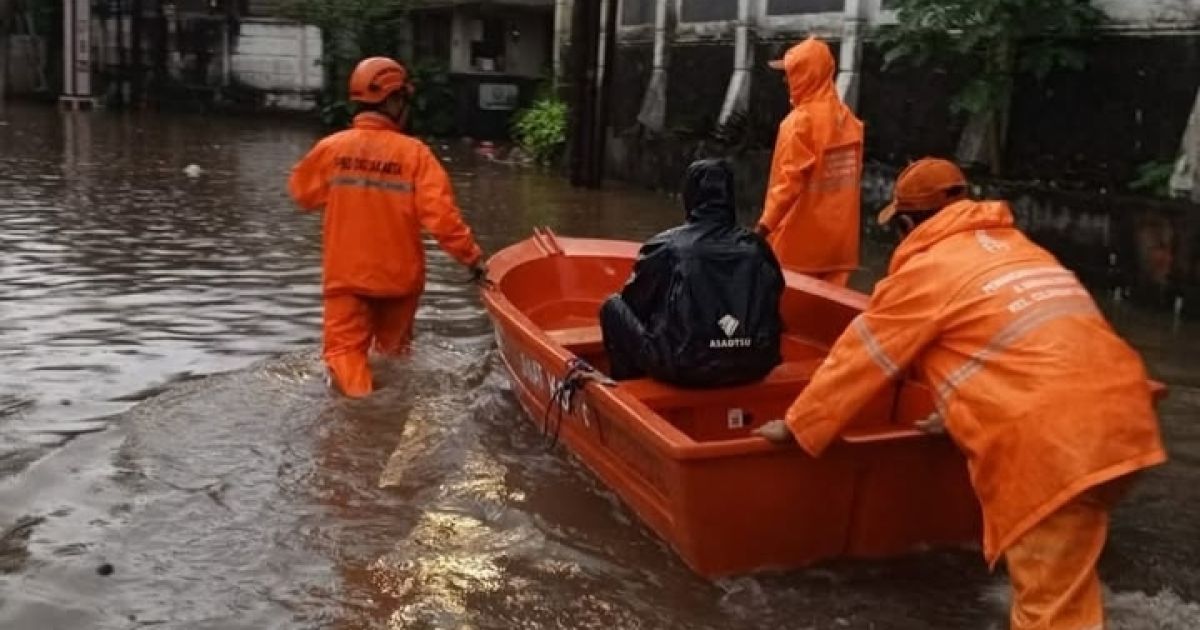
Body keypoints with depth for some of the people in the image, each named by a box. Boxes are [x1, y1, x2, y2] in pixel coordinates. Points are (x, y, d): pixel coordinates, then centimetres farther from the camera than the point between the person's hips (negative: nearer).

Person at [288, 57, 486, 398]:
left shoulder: (331, 147, -7)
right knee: (394, 348, 21)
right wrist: (471, 256, -9)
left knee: (345, 349, 4)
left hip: (345, 274, 0)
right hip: (399, 276, 1)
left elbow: (302, 193, 10)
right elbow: (440, 214, -18)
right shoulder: (414, 153, -13)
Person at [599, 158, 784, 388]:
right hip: (755, 365, 4)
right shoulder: (757, 246, 3)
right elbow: (771, 303, 16)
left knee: (614, 306, 19)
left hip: (682, 368, -4)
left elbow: (634, 302, 9)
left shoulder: (665, 246, -5)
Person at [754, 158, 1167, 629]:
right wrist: (961, 414, 46)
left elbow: (857, 360, 8)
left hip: (1053, 436, -8)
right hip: (1117, 407, 8)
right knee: (1064, 584, 22)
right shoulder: (1013, 245, 26)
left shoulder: (924, 269, 3)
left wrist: (796, 426, 19)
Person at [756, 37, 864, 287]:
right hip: (837, 237, 7)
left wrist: (765, 225, -15)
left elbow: (789, 182, -19)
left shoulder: (800, 120, -16)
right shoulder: (848, 119, 7)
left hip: (800, 238, -7)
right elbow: (852, 174, 11)